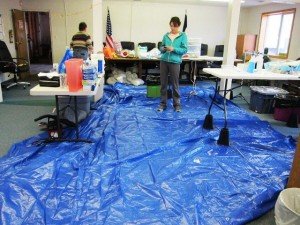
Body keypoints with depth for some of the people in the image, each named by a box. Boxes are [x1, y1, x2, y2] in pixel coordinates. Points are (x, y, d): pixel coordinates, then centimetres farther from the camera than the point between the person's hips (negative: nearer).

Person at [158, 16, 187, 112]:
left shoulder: (183, 36, 1)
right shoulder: (166, 35, 10)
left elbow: (184, 50, -5)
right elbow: (161, 48, 13)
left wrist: (173, 49, -18)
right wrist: (163, 49, -10)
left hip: (175, 62, -3)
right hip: (164, 61, 3)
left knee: (175, 84, 2)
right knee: (163, 83, 6)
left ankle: (177, 104, 15)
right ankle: (163, 103, 17)